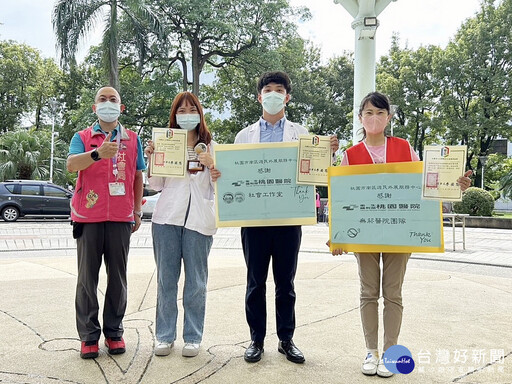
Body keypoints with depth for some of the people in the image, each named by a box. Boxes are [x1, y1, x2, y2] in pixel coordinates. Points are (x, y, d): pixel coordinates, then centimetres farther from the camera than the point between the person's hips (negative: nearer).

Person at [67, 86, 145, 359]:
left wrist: (138, 211, 10)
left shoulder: (132, 139, 13)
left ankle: (114, 332, 15)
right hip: (88, 216, -1)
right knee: (87, 277, 2)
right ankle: (89, 336, 10)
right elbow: (71, 165, -13)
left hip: (121, 217, 1)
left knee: (118, 277, 5)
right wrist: (98, 153, -31)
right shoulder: (83, 137, 6)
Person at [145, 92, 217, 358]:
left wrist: (211, 165, -10)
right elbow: (155, 186, 10)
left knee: (196, 281, 3)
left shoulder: (210, 146, 10)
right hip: (167, 216, 1)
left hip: (199, 219, -1)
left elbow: (218, 188, 6)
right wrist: (151, 159, -3)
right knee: (166, 279, 5)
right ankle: (165, 335, 16)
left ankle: (193, 337, 14)